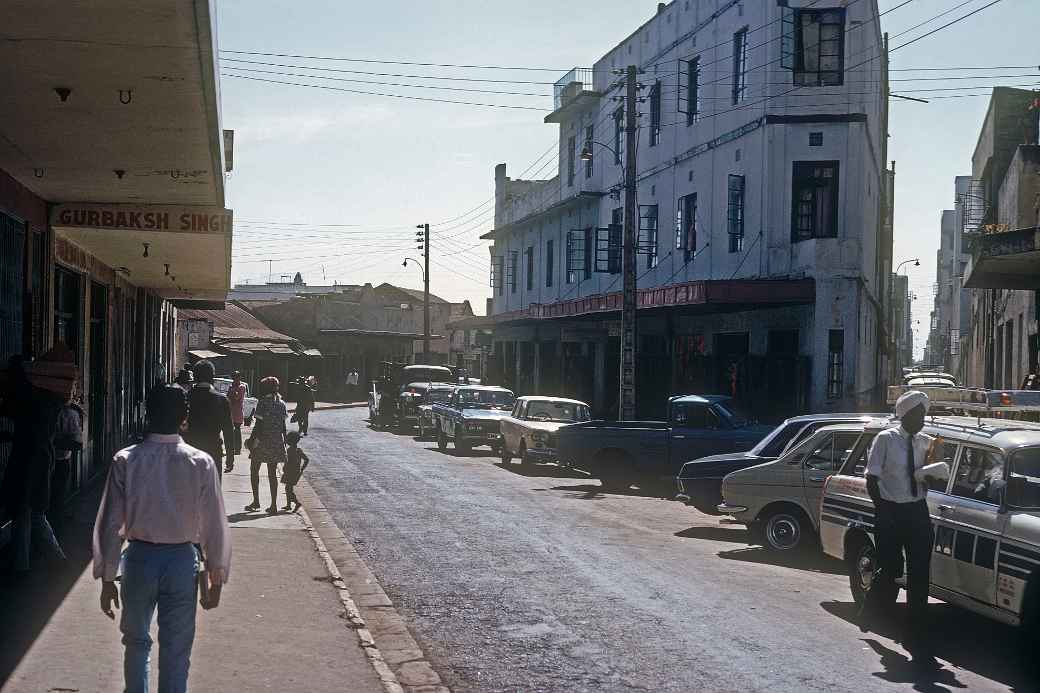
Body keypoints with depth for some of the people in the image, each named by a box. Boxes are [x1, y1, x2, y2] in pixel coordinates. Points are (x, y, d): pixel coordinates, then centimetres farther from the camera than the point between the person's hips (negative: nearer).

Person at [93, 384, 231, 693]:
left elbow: (110, 523, -8)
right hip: (183, 562, -1)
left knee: (136, 642, 22)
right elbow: (215, 527, -8)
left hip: (139, 558, 1)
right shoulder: (201, 463, -11)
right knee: (176, 651, 10)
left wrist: (107, 577, 2)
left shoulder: (125, 461, -10)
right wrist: (216, 578, 4)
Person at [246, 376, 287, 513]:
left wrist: (253, 440, -8)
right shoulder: (281, 404, 5)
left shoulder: (263, 402, -12)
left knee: (254, 470, 12)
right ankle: (274, 505, 6)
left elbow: (259, 424, -14)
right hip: (277, 443, 5)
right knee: (272, 473, 9)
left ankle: (256, 501, 8)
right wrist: (284, 442, 14)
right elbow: (283, 426, 8)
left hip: (262, 441, -5)